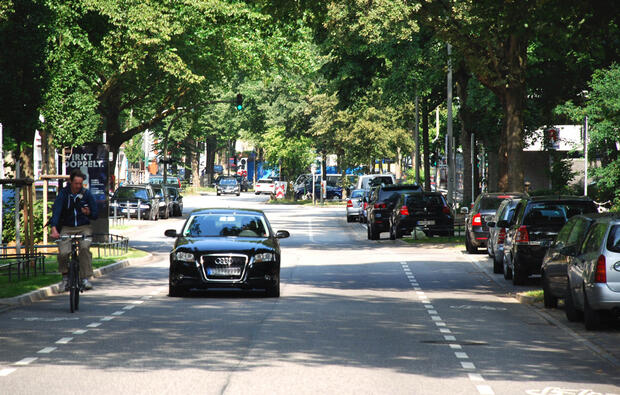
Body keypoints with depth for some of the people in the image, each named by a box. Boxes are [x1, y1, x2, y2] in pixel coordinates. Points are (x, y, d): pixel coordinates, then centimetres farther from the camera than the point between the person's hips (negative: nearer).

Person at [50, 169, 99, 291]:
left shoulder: (87, 194, -1)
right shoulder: (63, 193, -6)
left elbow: (95, 215, 4)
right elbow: (56, 211, -18)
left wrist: (88, 213, -20)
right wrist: (54, 229, -34)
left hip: (84, 227, 0)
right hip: (67, 228, 0)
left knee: (85, 247, -30)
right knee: (63, 252, -22)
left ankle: (85, 278, -21)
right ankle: (65, 277, 5)